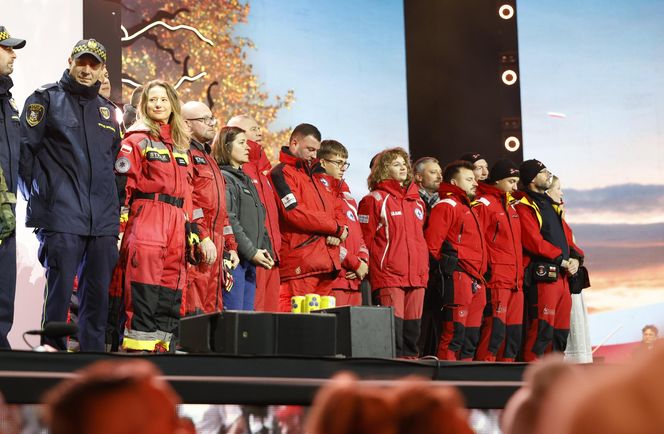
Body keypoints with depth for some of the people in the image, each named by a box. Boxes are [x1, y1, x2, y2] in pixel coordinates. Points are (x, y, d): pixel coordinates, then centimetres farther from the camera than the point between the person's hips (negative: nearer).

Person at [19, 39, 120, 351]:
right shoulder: (46, 99, 3)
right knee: (59, 290, -9)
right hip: (62, 218, -5)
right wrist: (39, 198, -7)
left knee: (98, 294, 6)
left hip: (103, 220, 5)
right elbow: (24, 150, -3)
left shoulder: (107, 111, 19)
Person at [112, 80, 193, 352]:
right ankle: (137, 350, -13)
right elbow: (122, 185, -6)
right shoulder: (136, 140, 3)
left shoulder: (182, 146, 22)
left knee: (171, 296, 4)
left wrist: (191, 231, 17)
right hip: (146, 216, -6)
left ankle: (161, 347, 8)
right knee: (144, 292, -13)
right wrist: (119, 226, -14)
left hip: (176, 225, 6)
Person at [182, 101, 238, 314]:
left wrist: (230, 246, 24)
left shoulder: (208, 157, 27)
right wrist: (202, 236, -22)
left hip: (214, 247, 10)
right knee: (194, 313, -13)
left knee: (212, 310, 8)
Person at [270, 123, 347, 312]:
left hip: (326, 267, 9)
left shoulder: (314, 177, 27)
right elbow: (295, 212, -14)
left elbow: (336, 211, 24)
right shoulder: (282, 173, -1)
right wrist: (336, 227, -5)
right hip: (299, 267, -9)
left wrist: (339, 231, -1)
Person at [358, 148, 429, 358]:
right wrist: (372, 266, -8)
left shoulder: (417, 201, 19)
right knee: (393, 324, -11)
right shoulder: (375, 199, -2)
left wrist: (424, 267, 17)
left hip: (417, 275, 7)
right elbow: (365, 239, -5)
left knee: (412, 326, 8)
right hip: (388, 276, -6)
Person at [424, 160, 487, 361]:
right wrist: (445, 268, -10)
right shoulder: (447, 205, -6)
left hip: (475, 281, 10)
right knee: (454, 335, -11)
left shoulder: (468, 208, 25)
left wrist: (479, 276, 19)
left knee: (471, 336, 10)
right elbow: (432, 243, -16)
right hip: (458, 277, -10)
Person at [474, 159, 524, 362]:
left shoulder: (510, 205, 21)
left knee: (513, 333, 9)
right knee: (495, 330, -14)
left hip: (515, 282, 9)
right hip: (496, 279, -9)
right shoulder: (484, 204, -7)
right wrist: (484, 271, -16)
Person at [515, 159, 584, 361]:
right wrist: (562, 259, -14)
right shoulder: (524, 206, -7)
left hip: (562, 275, 10)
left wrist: (575, 257, 2)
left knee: (561, 329, 13)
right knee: (542, 329, -13)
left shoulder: (550, 204, 22)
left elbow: (566, 234, 21)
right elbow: (535, 242, -17)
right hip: (542, 275, -9)